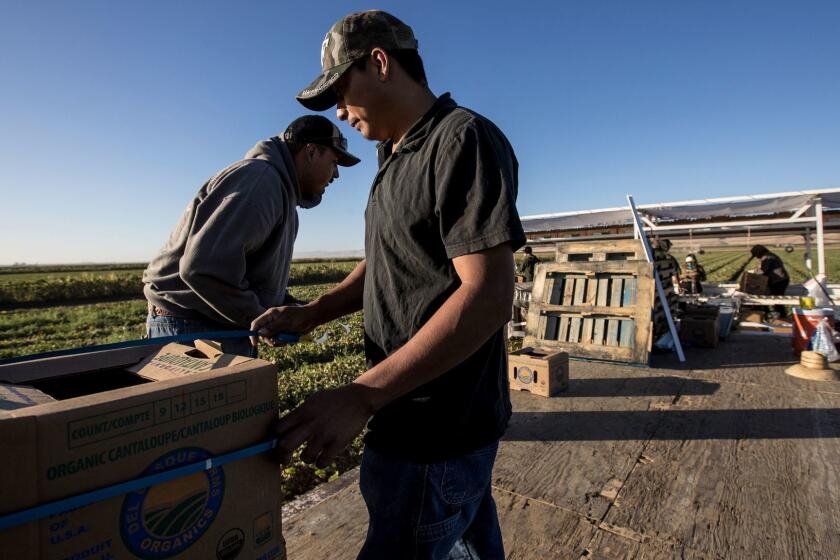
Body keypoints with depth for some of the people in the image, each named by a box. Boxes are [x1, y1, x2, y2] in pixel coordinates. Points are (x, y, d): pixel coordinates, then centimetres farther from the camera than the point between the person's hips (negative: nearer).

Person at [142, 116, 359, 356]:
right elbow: (204, 267, -30)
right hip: (193, 326, -10)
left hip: (226, 327, 10)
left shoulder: (280, 189, 14)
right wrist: (261, 318, -18)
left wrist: (289, 306, 2)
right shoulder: (260, 178, -20)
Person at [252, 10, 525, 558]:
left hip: (439, 427, -8)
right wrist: (311, 314, 3)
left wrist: (361, 395, -25)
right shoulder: (397, 157, 14)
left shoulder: (463, 139, -15)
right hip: (421, 413, 9)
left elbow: (489, 297, -24)